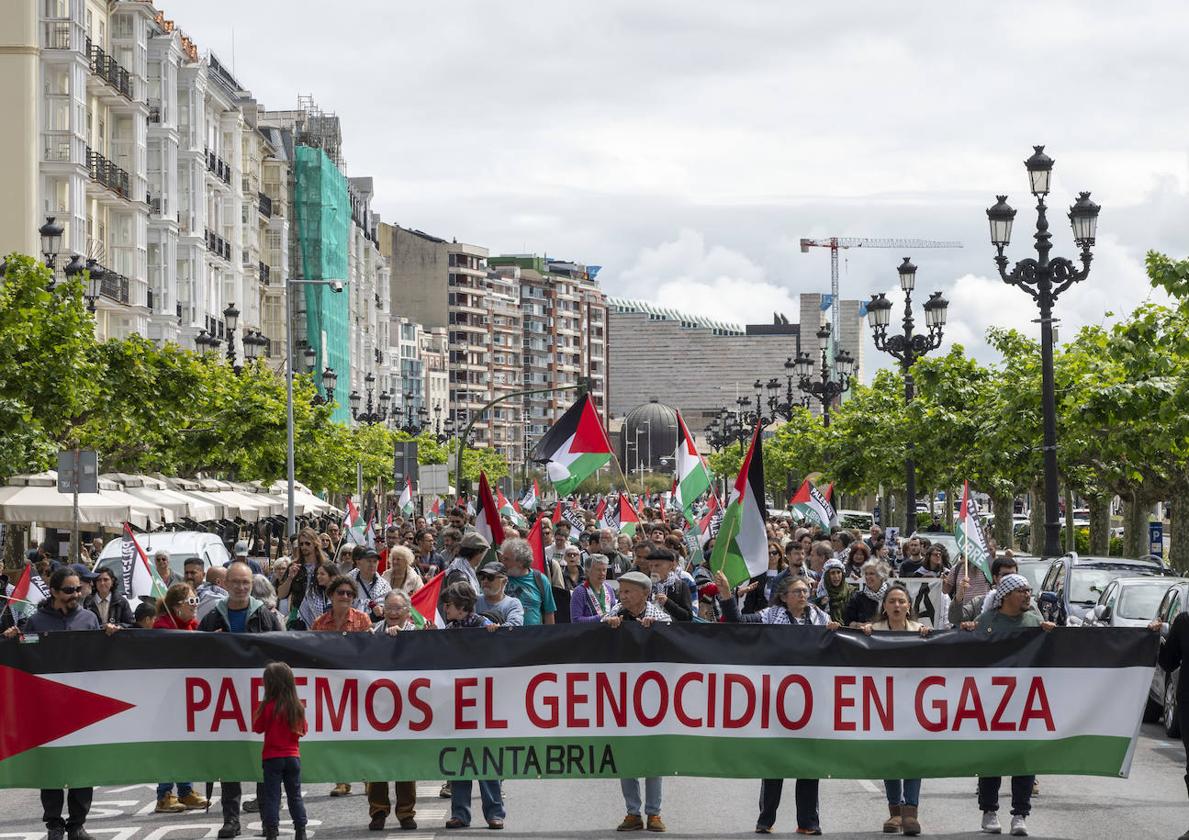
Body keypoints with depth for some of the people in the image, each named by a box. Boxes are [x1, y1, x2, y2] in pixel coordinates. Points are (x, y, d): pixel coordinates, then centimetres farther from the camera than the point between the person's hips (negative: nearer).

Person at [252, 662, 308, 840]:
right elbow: (303, 730, 8)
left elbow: (257, 728, -2)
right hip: (293, 756, 3)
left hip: (272, 758, -3)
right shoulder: (297, 707, -4)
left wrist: (257, 711, 8)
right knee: (295, 795, 12)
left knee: (271, 796, 2)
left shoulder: (268, 706, -14)